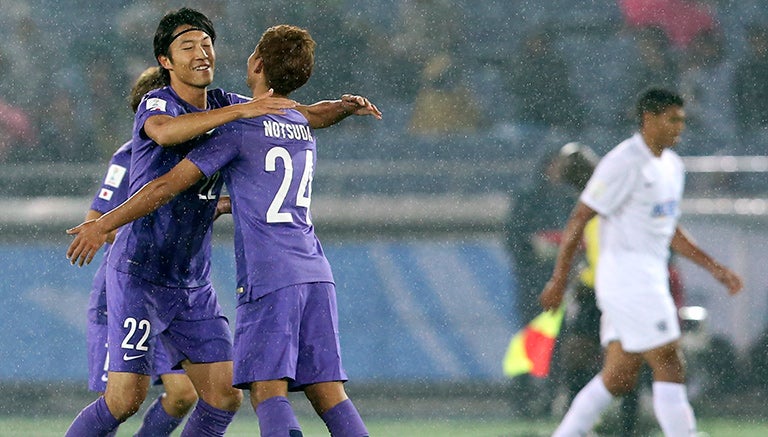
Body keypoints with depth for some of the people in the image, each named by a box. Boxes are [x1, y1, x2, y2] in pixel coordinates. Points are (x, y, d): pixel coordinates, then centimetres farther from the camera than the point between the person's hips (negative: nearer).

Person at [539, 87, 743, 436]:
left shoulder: (672, 165, 14)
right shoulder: (624, 164, -14)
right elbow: (579, 219, -12)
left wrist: (714, 268, 17)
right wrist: (559, 279, -12)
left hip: (651, 276, 9)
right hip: (626, 274, -9)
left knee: (618, 379, 9)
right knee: (669, 368, -10)